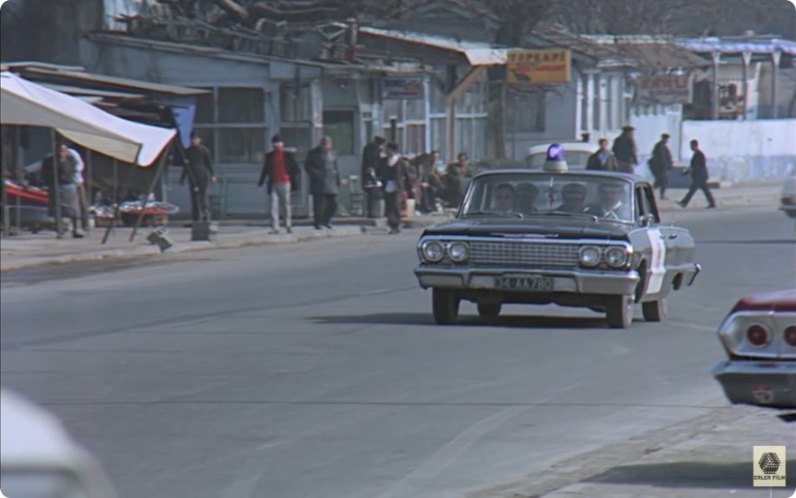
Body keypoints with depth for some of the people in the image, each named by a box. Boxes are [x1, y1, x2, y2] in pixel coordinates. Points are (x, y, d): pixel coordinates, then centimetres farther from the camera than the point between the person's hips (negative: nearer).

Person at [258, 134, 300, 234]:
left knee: (286, 205, 5)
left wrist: (294, 183, -5)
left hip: (285, 183, -2)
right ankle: (275, 227, -11)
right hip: (274, 184, 2)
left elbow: (295, 169, 3)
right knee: (273, 206, -8)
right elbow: (265, 170, 17)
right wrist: (260, 182, 13)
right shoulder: (269, 156, 11)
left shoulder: (288, 155, 3)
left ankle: (288, 225, 19)